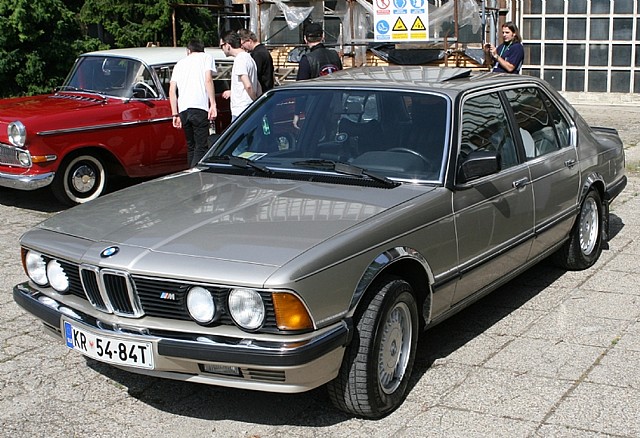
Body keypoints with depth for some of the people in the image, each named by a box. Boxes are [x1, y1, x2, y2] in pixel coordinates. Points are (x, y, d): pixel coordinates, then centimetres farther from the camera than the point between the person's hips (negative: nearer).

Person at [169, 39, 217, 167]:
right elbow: (208, 80, -4)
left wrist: (175, 114, 18)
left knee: (191, 147, 16)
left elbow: (172, 90, 17)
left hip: (182, 109, 5)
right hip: (199, 107, -5)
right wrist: (213, 104, -7)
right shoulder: (206, 57, 14)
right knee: (201, 147, -7)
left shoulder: (180, 63, 26)